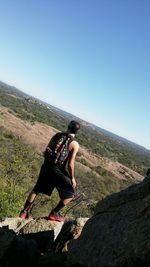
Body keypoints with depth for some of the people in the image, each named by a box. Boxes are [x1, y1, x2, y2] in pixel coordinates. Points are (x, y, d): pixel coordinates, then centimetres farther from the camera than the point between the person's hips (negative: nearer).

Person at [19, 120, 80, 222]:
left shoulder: (57, 135, 7)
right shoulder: (74, 144, -9)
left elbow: (45, 152, 11)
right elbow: (70, 164, -12)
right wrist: (72, 178, 0)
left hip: (46, 166, 6)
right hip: (58, 171, -6)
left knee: (36, 189, 24)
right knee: (70, 194, 14)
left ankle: (25, 212, 29)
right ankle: (54, 214, 14)